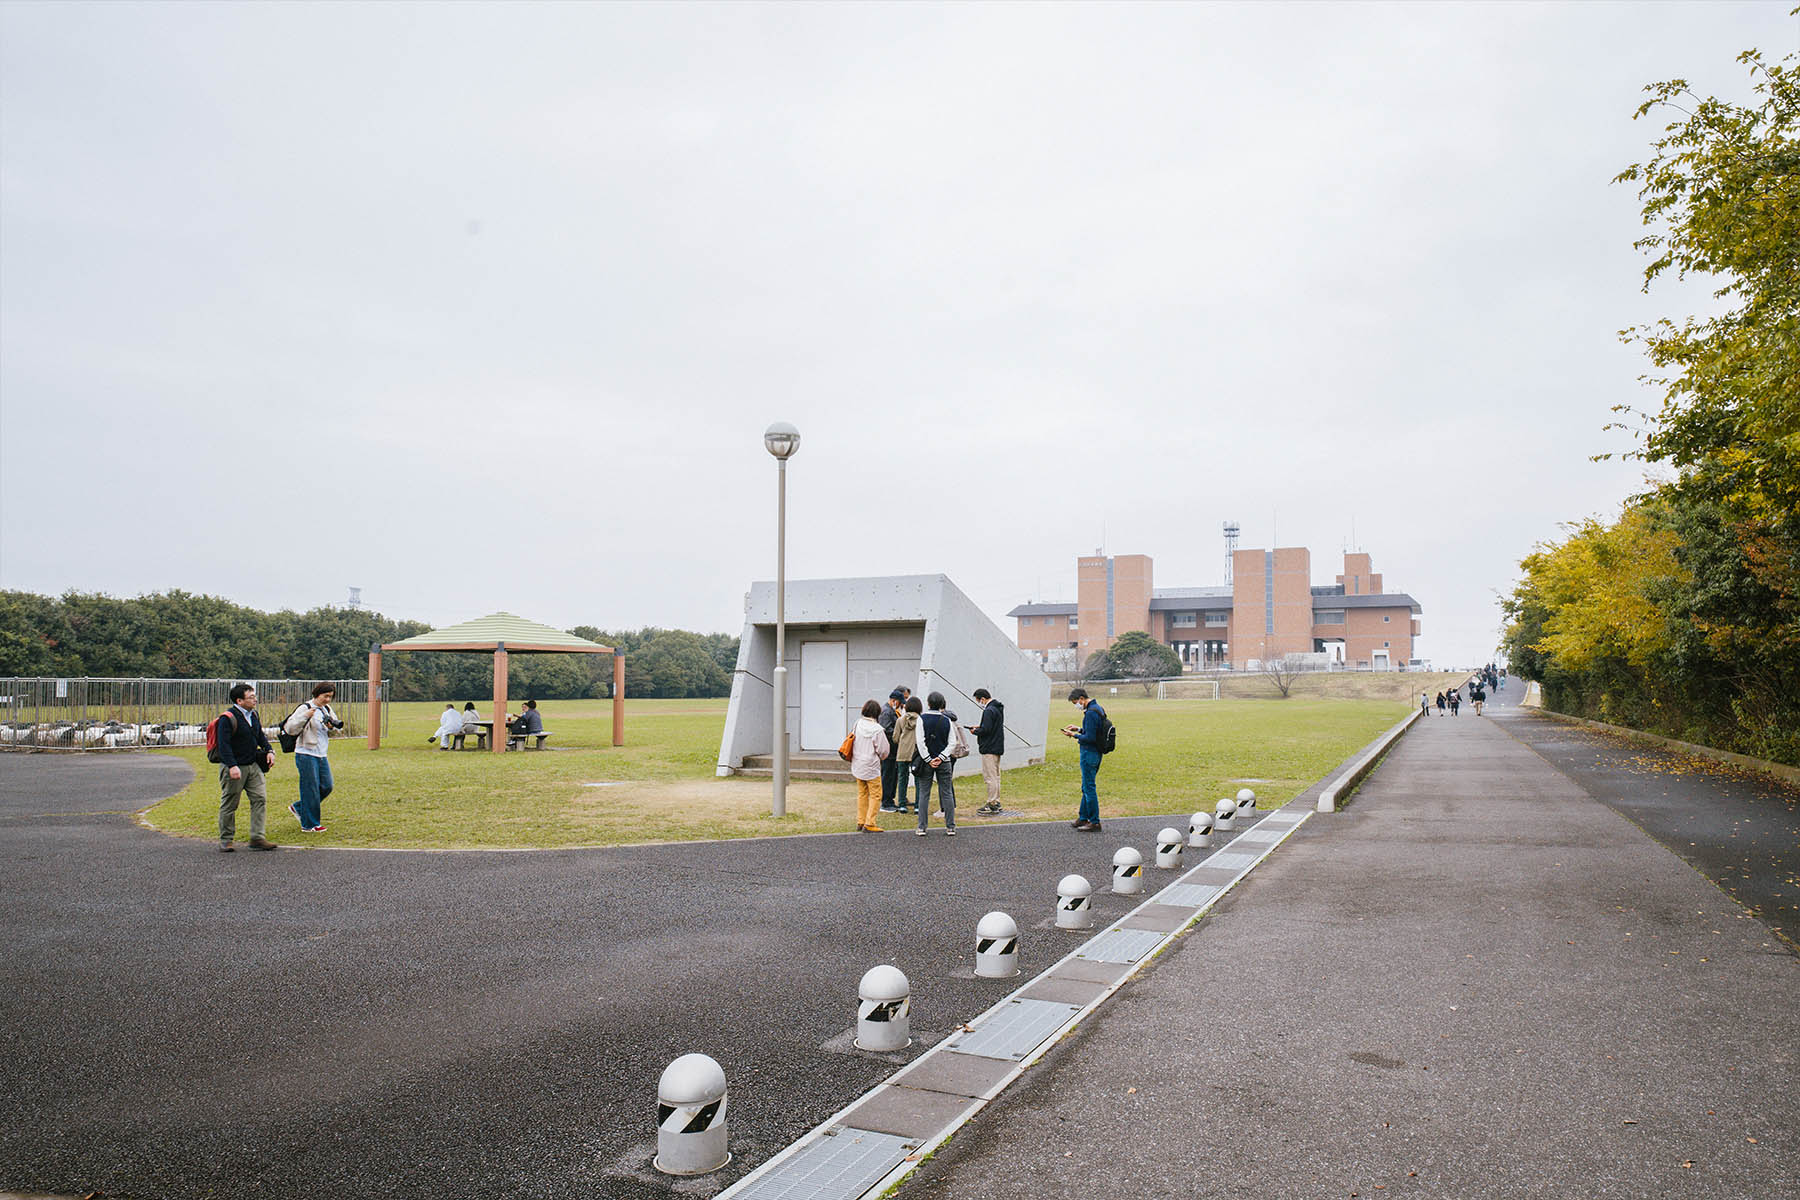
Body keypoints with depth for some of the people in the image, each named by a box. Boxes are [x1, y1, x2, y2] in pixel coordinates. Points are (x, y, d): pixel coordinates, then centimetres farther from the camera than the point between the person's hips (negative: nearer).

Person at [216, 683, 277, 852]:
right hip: (233, 767, -7)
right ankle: (226, 840, 18)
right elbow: (223, 745, -20)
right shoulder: (228, 718, -14)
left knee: (260, 798, -2)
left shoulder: (254, 715, 9)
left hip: (253, 766, 7)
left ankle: (257, 838, 2)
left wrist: (269, 750, 7)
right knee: (229, 804, 5)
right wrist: (232, 766, -28)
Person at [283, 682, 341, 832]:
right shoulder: (305, 708, -11)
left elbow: (338, 727, 18)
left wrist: (331, 727, -4)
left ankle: (298, 808, 27)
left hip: (322, 755, 7)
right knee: (311, 789, -3)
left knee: (326, 786, 8)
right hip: (306, 754, -7)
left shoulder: (327, 709, 10)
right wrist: (305, 716, -31)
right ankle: (309, 824, 8)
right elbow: (290, 729, -18)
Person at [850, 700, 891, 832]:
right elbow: (884, 750, -11)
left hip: (857, 765, 6)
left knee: (862, 794, 17)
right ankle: (869, 824, 0)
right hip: (871, 767, -6)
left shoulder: (857, 724, -3)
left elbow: (852, 743, 6)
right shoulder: (877, 729, -19)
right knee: (875, 795, 4)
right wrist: (880, 758, 10)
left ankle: (860, 822, 22)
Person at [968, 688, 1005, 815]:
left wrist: (975, 731, -6)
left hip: (989, 749, -10)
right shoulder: (998, 708, 13)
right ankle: (996, 802, 22)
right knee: (995, 776, 16)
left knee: (990, 777, -6)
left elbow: (986, 730, -23)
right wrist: (979, 727, 12)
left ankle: (992, 805, -4)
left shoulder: (989, 711, -18)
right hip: (997, 747, 10)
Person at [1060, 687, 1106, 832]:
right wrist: (1079, 729, 14)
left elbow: (1089, 738, -23)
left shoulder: (1091, 713, -21)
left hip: (1089, 753, -10)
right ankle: (1083, 818, 26)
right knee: (1086, 787, 17)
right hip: (1096, 753, 10)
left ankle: (1095, 823, 2)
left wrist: (1074, 735, -11)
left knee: (1089, 788, -3)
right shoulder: (1098, 708, 11)